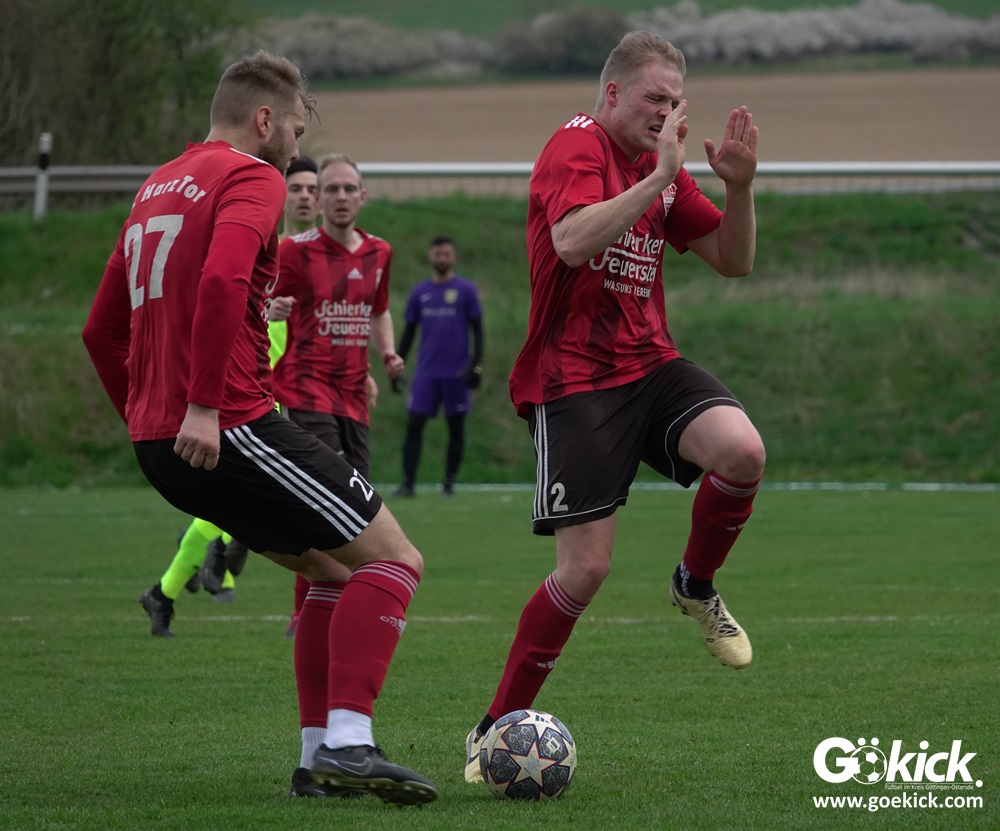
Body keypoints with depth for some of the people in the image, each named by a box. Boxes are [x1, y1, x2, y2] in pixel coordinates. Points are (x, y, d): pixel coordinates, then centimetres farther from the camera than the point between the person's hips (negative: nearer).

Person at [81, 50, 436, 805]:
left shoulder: (157, 189, 22)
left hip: (159, 441, 9)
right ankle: (348, 743, -18)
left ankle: (321, 757, 14)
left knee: (333, 572, 20)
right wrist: (203, 405, -26)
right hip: (228, 429, -9)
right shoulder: (251, 179, -5)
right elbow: (222, 281, -25)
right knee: (395, 561, -5)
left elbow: (102, 330, 27)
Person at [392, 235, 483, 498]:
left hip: (456, 372, -2)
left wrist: (476, 365, -8)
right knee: (414, 424, -6)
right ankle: (408, 483, -5)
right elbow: (409, 332, 15)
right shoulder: (419, 292, 9)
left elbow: (477, 330, 1)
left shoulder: (466, 290, 1)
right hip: (426, 372, 2)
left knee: (456, 427, 3)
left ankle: (449, 483, 12)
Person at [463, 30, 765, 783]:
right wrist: (660, 177, -30)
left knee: (743, 450, -25)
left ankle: (697, 587, 5)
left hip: (651, 365, 6)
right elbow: (572, 241, -29)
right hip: (574, 382, -6)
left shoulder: (662, 167, 12)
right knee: (586, 568, -11)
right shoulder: (576, 148, -10)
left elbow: (733, 261, 14)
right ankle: (495, 729, 5)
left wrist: (740, 186, -4)